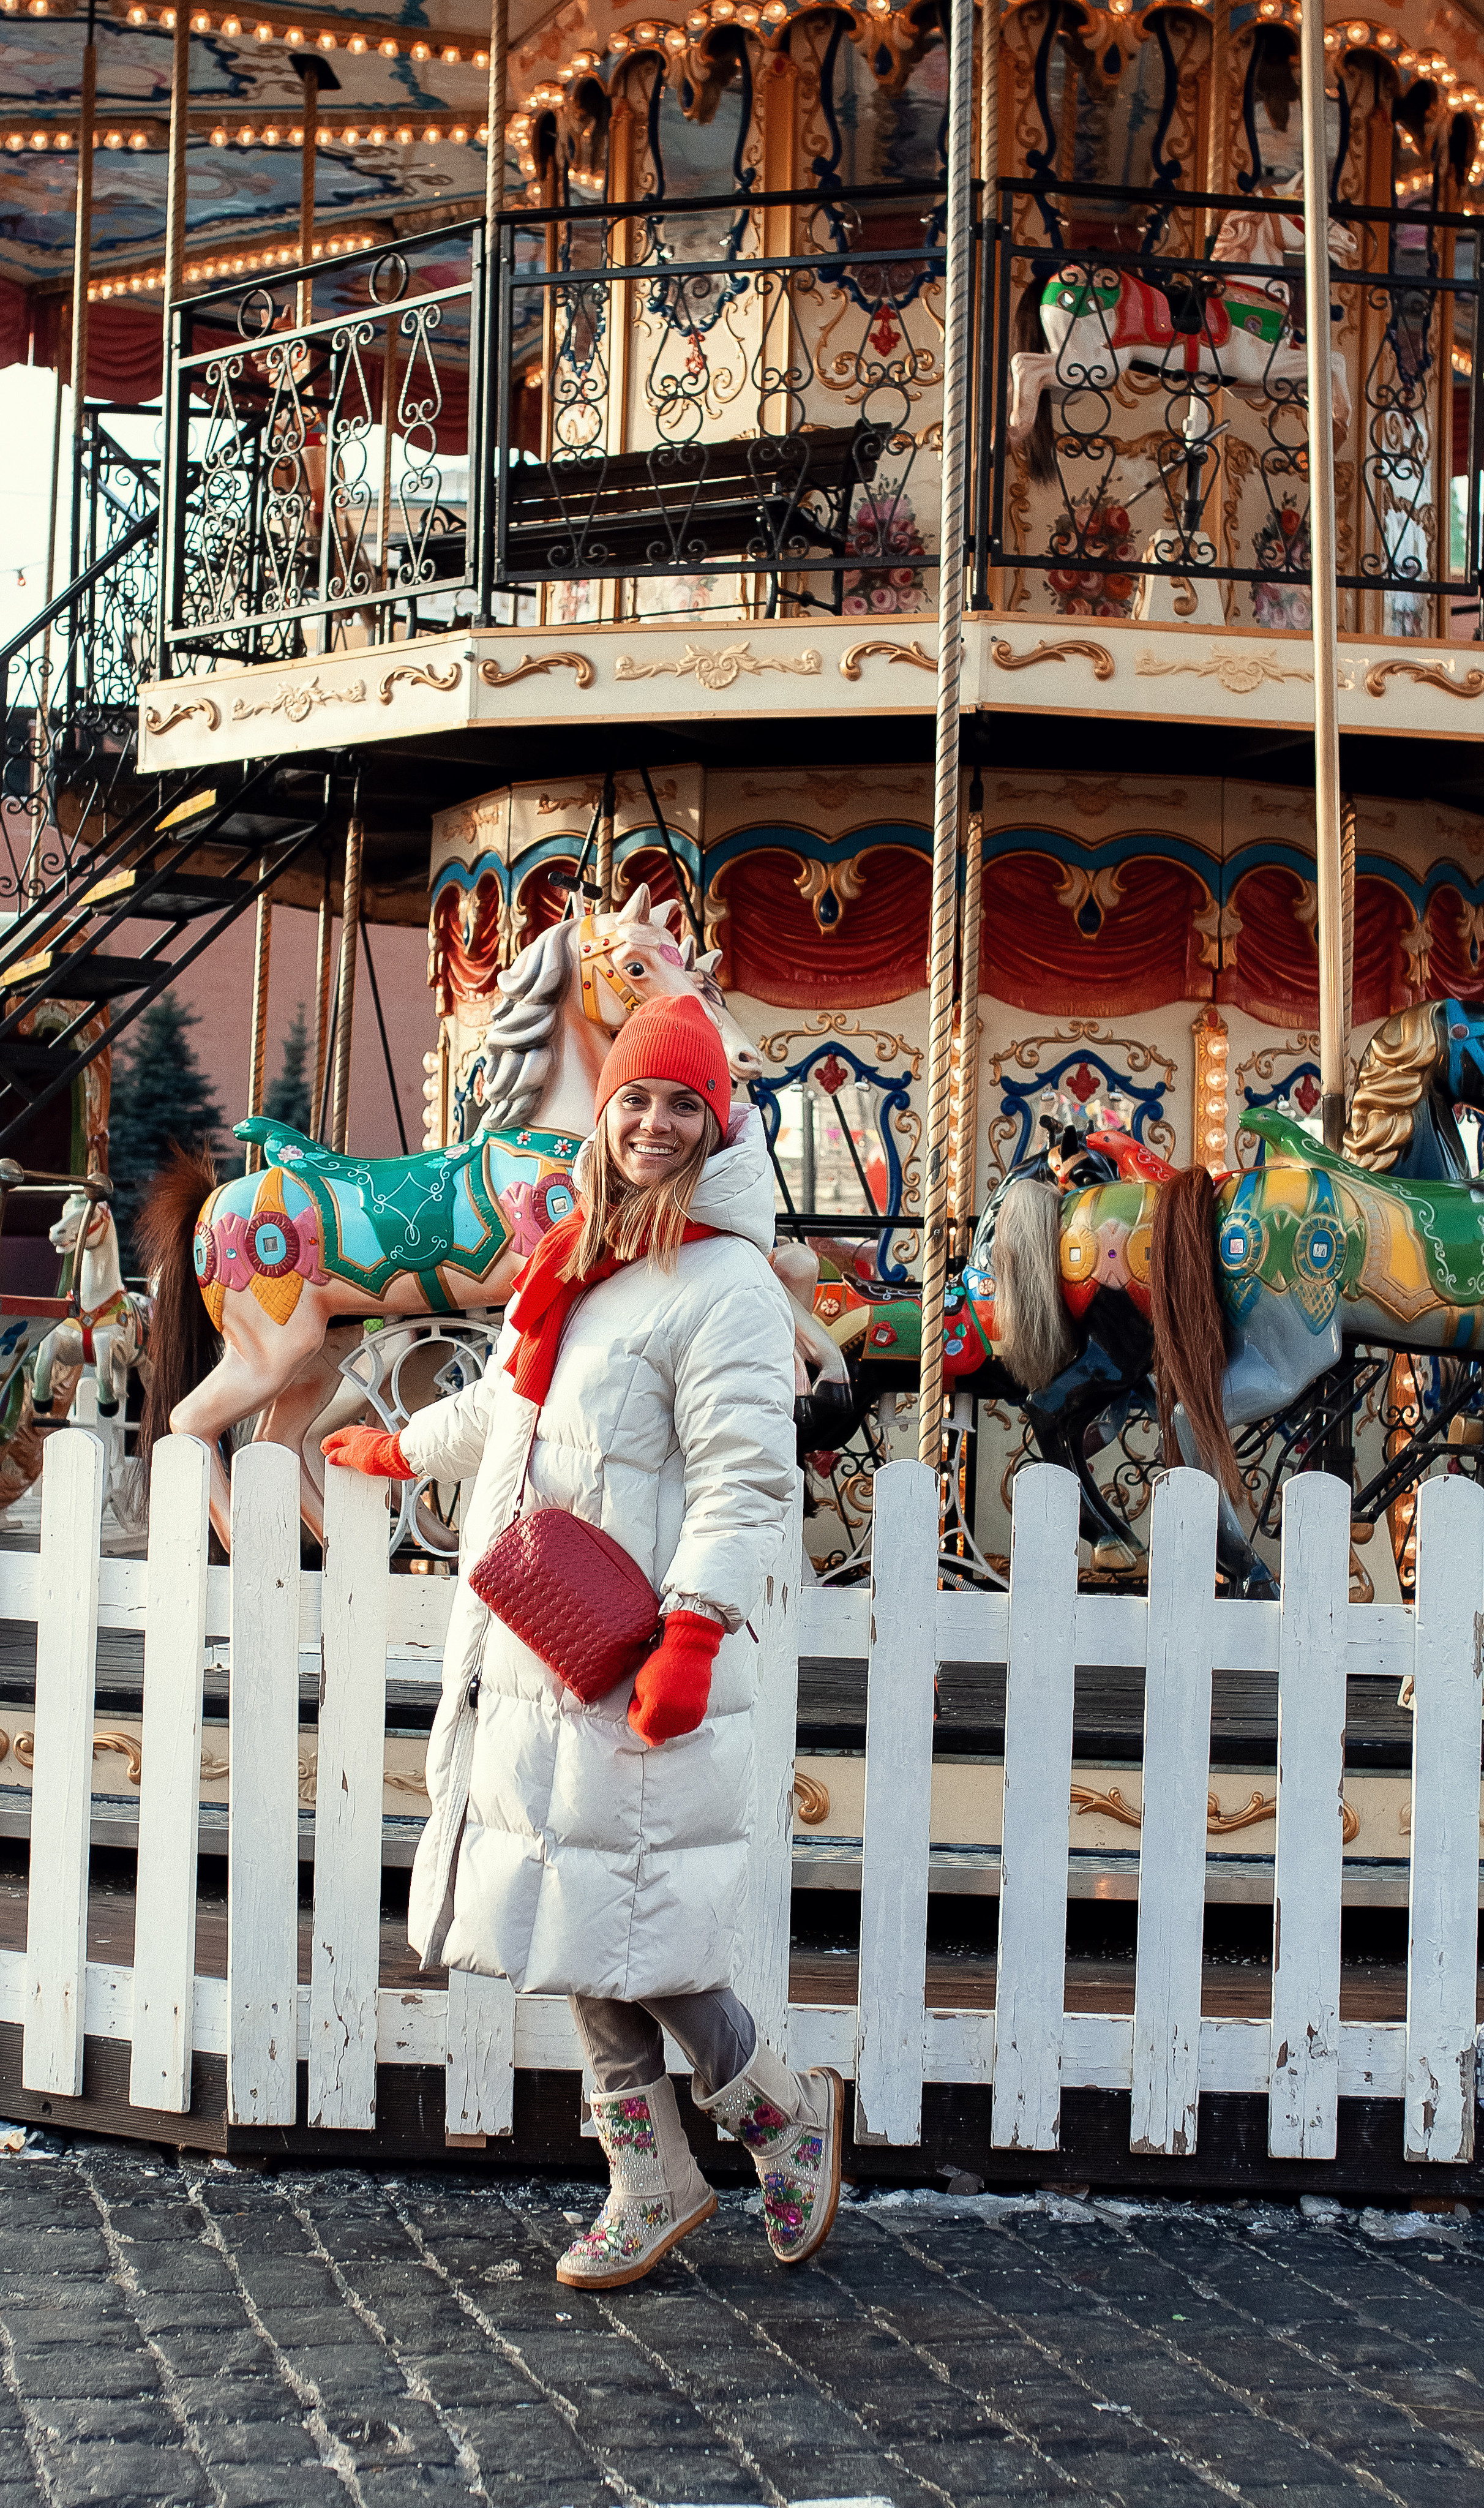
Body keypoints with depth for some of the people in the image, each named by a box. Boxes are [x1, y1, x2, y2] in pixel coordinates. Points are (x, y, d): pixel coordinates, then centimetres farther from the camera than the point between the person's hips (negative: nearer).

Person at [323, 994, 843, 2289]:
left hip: (636, 1663, -8)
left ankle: (781, 2109, 16)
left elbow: (744, 1476, -18)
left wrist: (692, 1636, -28)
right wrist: (404, 1449, 49)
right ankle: (651, 2184, 20)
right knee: (586, 1932, 10)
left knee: (634, 1929, -8)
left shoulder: (725, 1285, -10)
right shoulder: (578, 1263, 16)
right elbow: (510, 1402, 34)